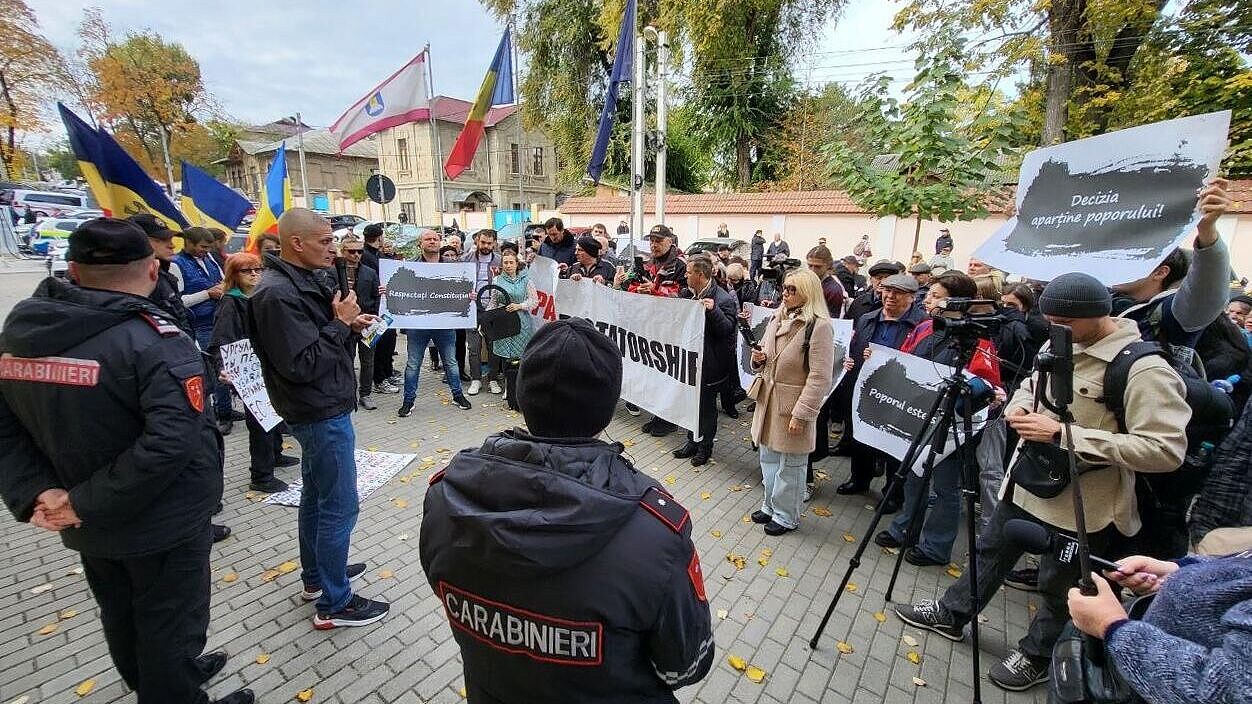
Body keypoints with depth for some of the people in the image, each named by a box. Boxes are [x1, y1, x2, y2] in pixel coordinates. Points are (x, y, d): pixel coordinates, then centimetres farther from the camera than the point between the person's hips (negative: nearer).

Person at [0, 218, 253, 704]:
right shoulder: (156, 341, -25)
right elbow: (172, 440, -34)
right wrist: (87, 502, -23)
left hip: (90, 526, 8)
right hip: (162, 521, -7)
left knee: (121, 613, 27)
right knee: (170, 621, 13)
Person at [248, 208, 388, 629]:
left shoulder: (306, 280, 8)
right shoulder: (277, 294, -23)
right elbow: (301, 364, -26)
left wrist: (349, 325, 0)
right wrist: (340, 324, -19)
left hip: (321, 409, 11)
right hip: (322, 415, -11)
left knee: (316, 495, 21)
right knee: (340, 506, -1)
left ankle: (316, 577, 38)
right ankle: (334, 604, 13)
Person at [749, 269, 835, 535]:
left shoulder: (818, 326, -17)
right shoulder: (777, 318, 7)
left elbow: (820, 377, -19)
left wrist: (801, 414, -21)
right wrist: (759, 359, -4)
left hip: (793, 405, -7)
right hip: (768, 400, 8)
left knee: (790, 465, 8)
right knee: (769, 458, 20)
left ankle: (786, 516, 25)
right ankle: (771, 505, 38)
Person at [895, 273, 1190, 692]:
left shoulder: (1144, 369, -22)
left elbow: (1165, 450, -27)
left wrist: (1064, 434, -30)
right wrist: (1018, 406, -5)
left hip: (1080, 505, -7)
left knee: (1058, 587, 14)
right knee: (990, 551, 20)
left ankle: (1036, 656, 37)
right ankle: (951, 614, 38)